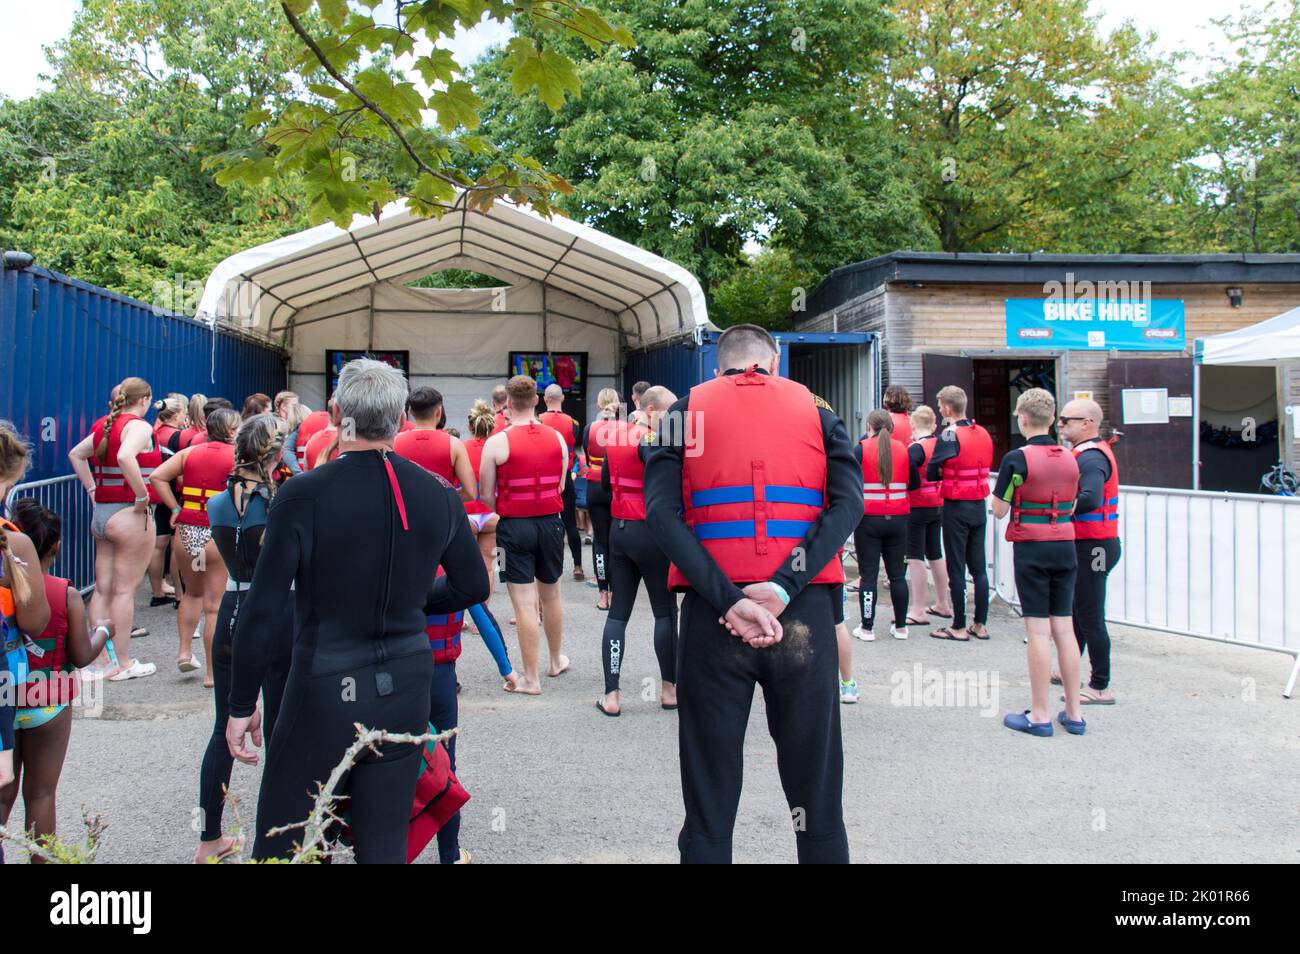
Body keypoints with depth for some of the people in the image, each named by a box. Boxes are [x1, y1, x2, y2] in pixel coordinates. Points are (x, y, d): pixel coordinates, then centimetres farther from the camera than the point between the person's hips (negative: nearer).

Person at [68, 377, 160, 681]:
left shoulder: (104, 425, 12)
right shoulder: (139, 426, -12)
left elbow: (75, 454, 24)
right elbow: (125, 457, -32)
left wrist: (92, 489, 20)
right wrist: (142, 496, -23)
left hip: (101, 512, 8)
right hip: (129, 514, -8)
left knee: (102, 588, 11)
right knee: (125, 589, -1)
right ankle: (123, 663, 5)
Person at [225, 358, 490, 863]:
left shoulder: (303, 495, -15)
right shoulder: (439, 496, -3)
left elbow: (262, 613, -15)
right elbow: (474, 586, 10)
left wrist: (242, 704, -5)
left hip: (324, 695, -4)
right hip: (405, 692, 4)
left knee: (281, 846, 12)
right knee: (384, 847, 15)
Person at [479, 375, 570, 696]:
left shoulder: (497, 442, -11)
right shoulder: (557, 438, 0)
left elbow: (486, 496, -6)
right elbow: (560, 487, 7)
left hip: (514, 526, -4)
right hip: (551, 524, 4)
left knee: (525, 604, 0)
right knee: (551, 596, 20)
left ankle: (531, 679, 6)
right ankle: (556, 661, 37)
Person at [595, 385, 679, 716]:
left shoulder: (617, 435, 10)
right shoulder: (649, 439, -14)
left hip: (618, 530, 7)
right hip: (649, 532, -7)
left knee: (618, 612, 7)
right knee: (665, 611, 7)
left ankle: (611, 695, 4)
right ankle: (669, 690, 15)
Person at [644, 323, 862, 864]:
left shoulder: (686, 413, 10)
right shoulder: (815, 409, 12)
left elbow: (661, 511, -7)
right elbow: (848, 503, -5)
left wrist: (727, 600, -14)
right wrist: (784, 588, -13)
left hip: (711, 617, 0)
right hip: (805, 614, 1)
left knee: (709, 808, 11)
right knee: (817, 804, 13)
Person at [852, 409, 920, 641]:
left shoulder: (860, 449, -6)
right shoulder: (903, 449, 4)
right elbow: (915, 482, 11)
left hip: (868, 519, -3)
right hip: (898, 519, 3)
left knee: (868, 575, 1)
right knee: (898, 574, 10)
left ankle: (867, 627, 4)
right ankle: (900, 626, 17)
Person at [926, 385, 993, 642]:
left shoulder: (949, 435, -14)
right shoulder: (983, 434, 6)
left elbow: (931, 473, -14)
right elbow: (985, 467, 13)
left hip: (956, 508, -6)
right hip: (979, 506, 6)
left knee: (956, 570, 0)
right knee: (978, 567, 11)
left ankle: (959, 627, 4)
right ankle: (981, 624, 15)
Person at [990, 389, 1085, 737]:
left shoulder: (1017, 459, -12)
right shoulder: (1069, 458, 6)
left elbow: (999, 510, -8)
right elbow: (1071, 507, 13)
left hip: (1031, 548, -5)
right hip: (1065, 546, 5)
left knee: (1038, 631, -2)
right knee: (1065, 629, 10)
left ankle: (1040, 716, 3)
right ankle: (1073, 713, 16)